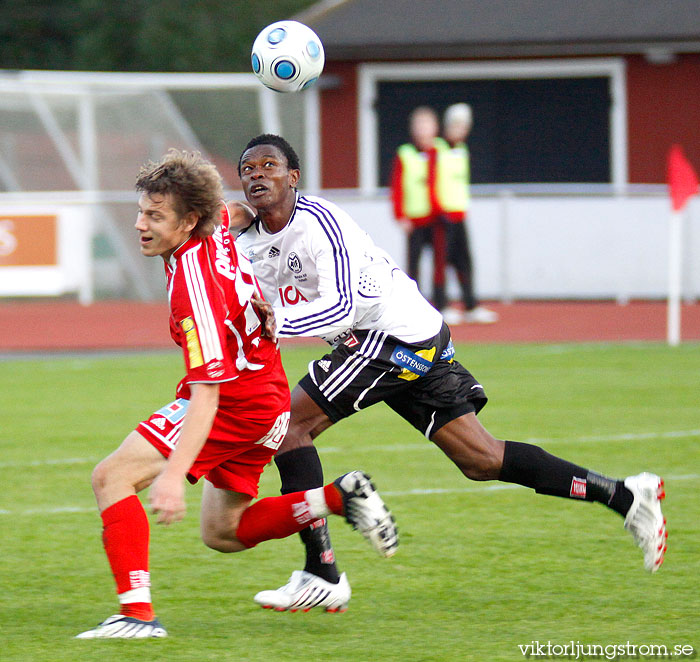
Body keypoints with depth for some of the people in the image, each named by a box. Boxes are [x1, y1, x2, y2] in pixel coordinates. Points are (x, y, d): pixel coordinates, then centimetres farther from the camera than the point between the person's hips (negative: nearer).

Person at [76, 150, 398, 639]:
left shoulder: (196, 289, -29)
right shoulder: (218, 225, -5)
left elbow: (207, 394, -33)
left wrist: (174, 474, -40)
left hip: (236, 404, -10)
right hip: (268, 401, 10)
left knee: (112, 476, -16)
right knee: (222, 533, 21)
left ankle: (137, 612, -24)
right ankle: (339, 498, 12)